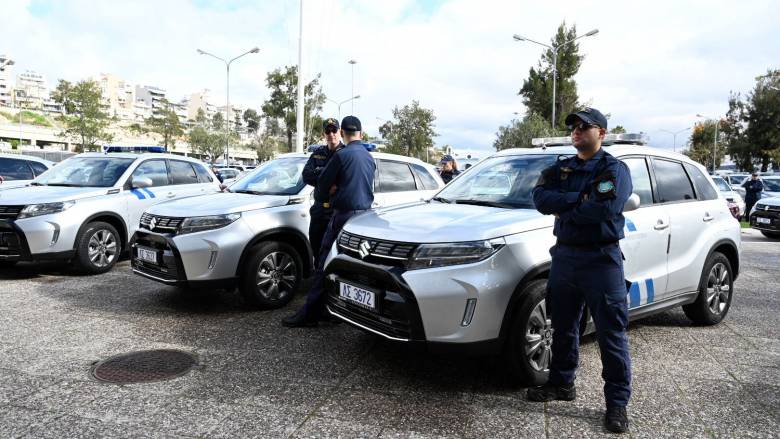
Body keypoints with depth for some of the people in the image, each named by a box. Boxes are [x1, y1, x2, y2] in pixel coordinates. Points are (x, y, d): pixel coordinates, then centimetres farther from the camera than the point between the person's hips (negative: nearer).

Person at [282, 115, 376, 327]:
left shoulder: (342, 155, -9)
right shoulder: (369, 157, 13)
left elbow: (322, 184, -3)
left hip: (344, 214, -7)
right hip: (365, 214, 7)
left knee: (325, 264, -5)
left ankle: (310, 313, -4)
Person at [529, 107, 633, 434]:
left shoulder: (614, 169, -5)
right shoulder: (559, 170, 11)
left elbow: (604, 209, -23)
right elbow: (540, 199, -7)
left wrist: (563, 209, -10)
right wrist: (579, 198, -17)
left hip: (601, 260, -5)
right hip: (564, 256, 6)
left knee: (611, 334, 1)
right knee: (563, 328, 16)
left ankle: (617, 402, 13)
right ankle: (562, 384, 33)